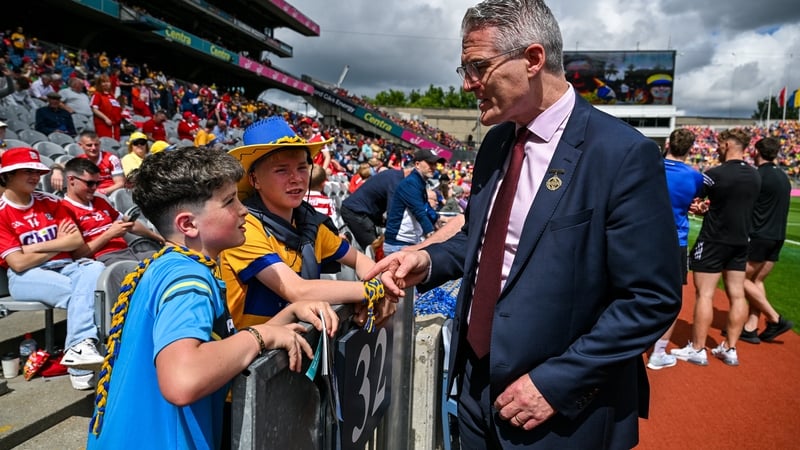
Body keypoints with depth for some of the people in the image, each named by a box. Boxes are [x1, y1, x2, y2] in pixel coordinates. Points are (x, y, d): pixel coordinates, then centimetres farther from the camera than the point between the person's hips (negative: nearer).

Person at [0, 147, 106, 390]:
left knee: (95, 269, -30)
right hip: (26, 276, -4)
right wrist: (59, 243, 0)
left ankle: (78, 347, -37)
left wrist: (35, 246, -8)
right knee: (79, 291, -31)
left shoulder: (50, 202, 12)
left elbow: (77, 240, 3)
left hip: (64, 266, 4)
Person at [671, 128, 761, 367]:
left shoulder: (717, 174, -17)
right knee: (737, 295, 9)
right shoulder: (755, 176, 6)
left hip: (714, 241, -7)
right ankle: (730, 349, 18)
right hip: (740, 242, 7)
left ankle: (697, 350, 6)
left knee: (704, 295, -1)